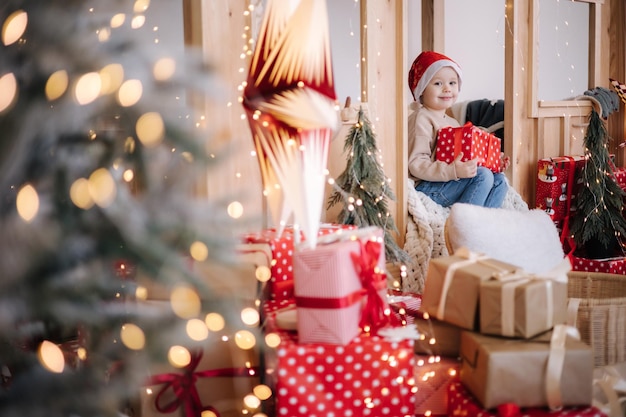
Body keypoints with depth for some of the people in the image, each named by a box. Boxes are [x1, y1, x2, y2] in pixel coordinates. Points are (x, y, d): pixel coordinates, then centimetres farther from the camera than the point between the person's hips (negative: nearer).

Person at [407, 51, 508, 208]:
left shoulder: (452, 122, 22)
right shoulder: (421, 119, -10)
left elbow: (462, 158, 26)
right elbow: (416, 165, -20)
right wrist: (454, 171, -31)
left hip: (449, 182, 9)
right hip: (426, 188, -9)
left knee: (499, 179, 1)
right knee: (483, 176, -20)